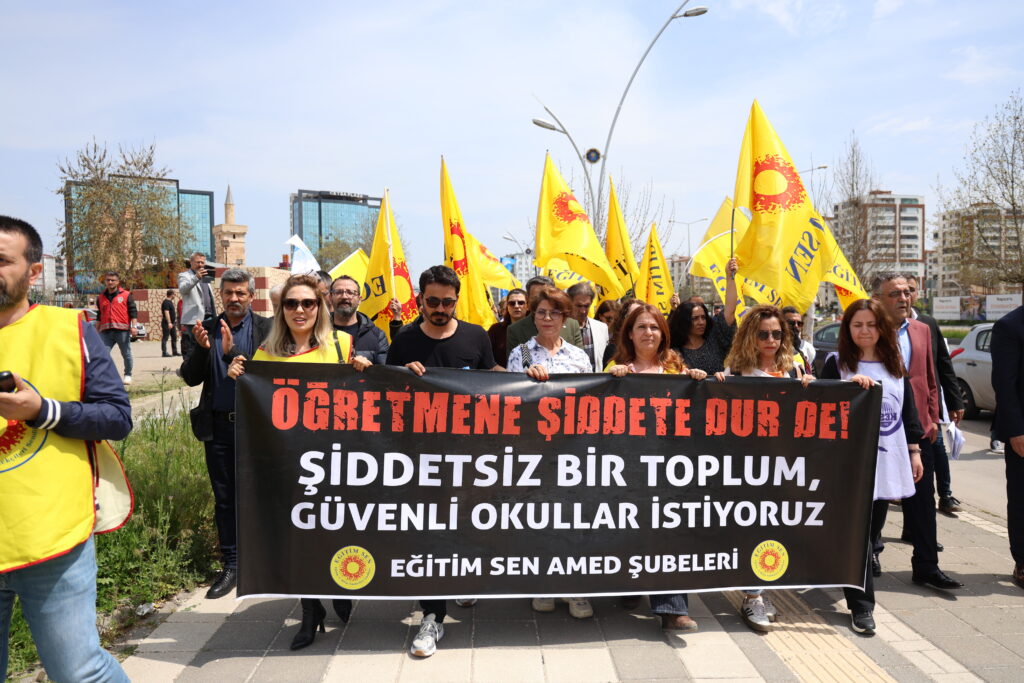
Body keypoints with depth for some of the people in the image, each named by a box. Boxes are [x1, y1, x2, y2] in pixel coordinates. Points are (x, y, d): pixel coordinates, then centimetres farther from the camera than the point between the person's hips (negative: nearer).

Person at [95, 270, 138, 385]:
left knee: (126, 354, 4)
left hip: (122, 330, -3)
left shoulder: (126, 295, 5)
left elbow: (133, 312, 3)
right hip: (105, 331, 3)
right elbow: (99, 316, 22)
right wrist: (97, 330, 20)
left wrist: (133, 326, -6)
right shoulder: (101, 297, 16)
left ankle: (128, 375, 17)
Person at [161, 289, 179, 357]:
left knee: (174, 337, 12)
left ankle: (174, 352, 18)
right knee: (165, 338, -7)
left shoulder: (170, 302, 17)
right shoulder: (166, 302, -14)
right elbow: (166, 312, -23)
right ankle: (164, 352, -7)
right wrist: (169, 322, -29)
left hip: (172, 323, 10)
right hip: (167, 323, -10)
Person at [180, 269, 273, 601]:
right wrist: (201, 347, -16)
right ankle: (231, 565, 21)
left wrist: (232, 351, -23)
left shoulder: (265, 328, -2)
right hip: (218, 426, 3)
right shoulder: (206, 329, 6)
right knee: (224, 498, 10)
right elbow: (190, 377, 2)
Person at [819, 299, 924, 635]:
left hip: (888, 459, 4)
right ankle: (861, 606, 0)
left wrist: (914, 451, 11)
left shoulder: (895, 365, 11)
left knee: (874, 525, 12)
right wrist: (848, 384, -23)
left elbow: (908, 409, 14)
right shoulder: (837, 364, -1)